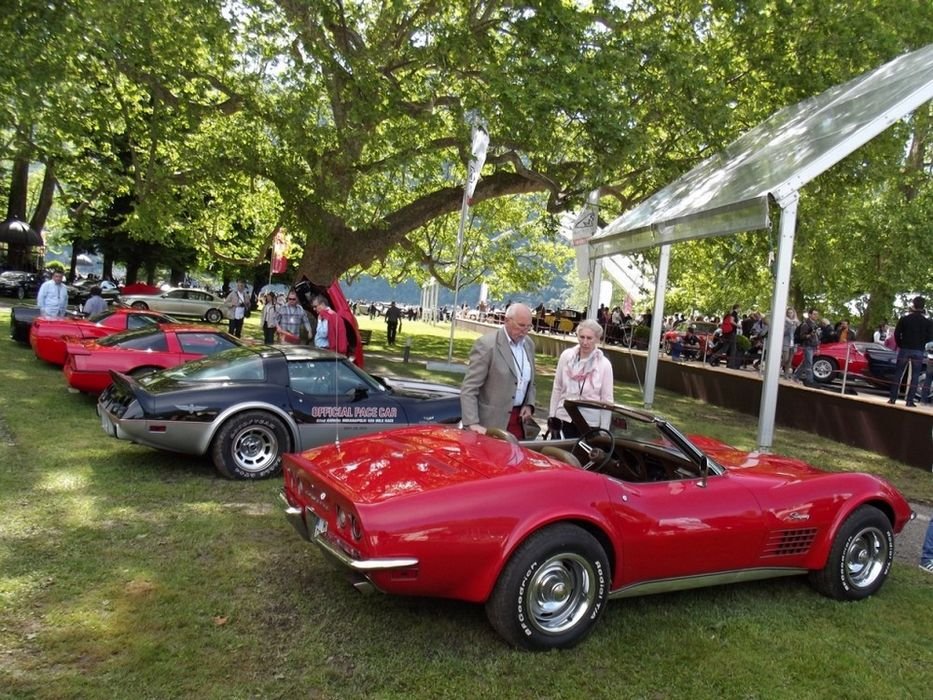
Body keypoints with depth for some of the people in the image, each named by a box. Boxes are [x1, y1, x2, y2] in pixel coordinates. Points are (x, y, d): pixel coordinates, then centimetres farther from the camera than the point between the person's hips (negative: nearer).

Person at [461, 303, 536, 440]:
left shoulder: (529, 344, 9)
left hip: (518, 420, 6)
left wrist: (529, 404, 5)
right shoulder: (486, 344, -13)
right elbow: (469, 388, -16)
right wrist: (472, 423, -25)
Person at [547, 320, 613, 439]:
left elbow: (607, 399, -4)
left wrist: (604, 431, -4)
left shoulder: (604, 364, -8)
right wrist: (552, 416, 5)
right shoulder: (566, 356, -2)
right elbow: (557, 388, 6)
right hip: (563, 418, 2)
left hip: (590, 423, -2)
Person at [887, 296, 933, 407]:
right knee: (915, 376, 4)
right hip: (918, 351, 0)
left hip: (904, 349, 0)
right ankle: (910, 400, 1)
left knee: (898, 374, 5)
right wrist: (921, 343, 14)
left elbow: (897, 333, -3)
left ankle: (893, 398, 2)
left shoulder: (904, 318, -1)